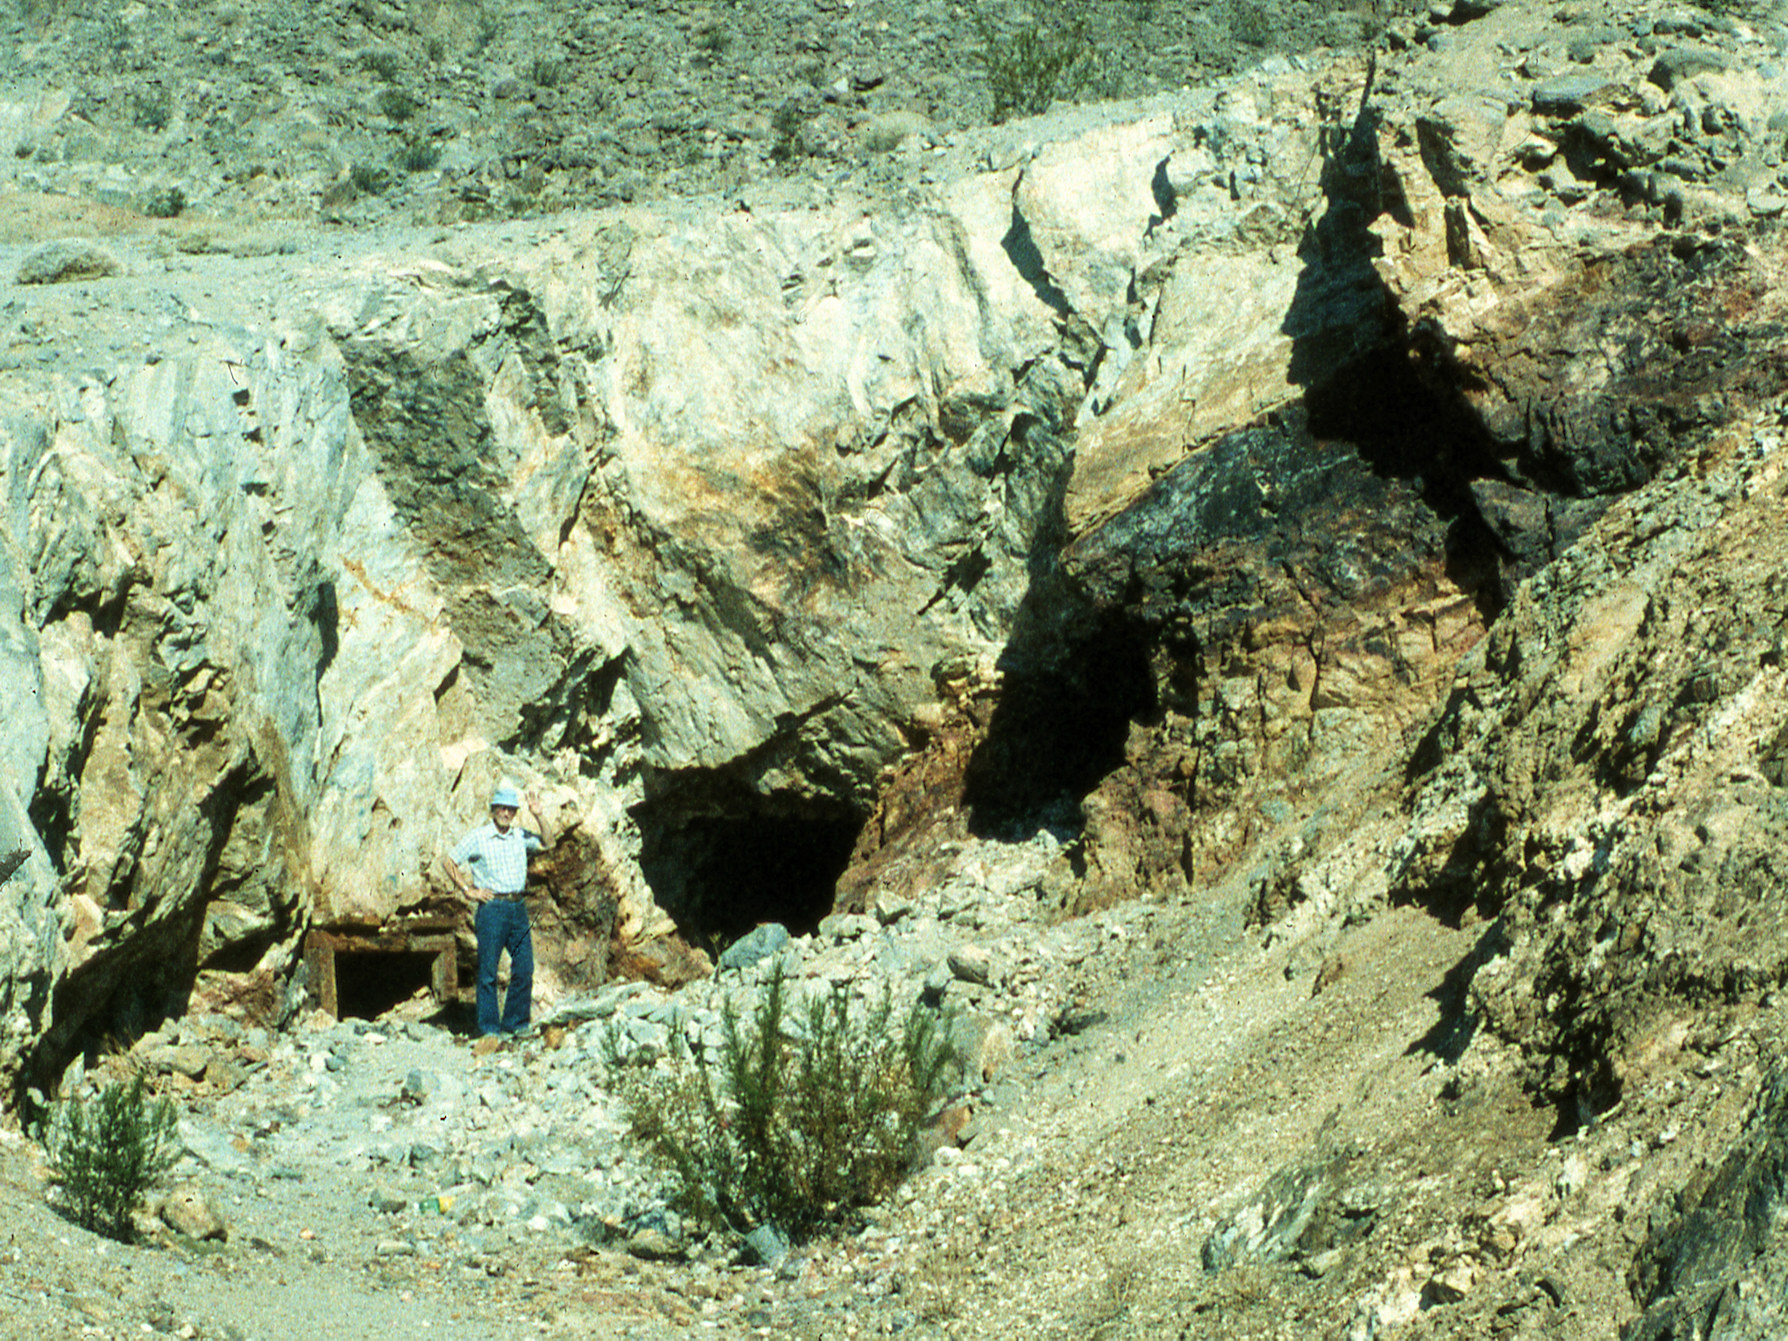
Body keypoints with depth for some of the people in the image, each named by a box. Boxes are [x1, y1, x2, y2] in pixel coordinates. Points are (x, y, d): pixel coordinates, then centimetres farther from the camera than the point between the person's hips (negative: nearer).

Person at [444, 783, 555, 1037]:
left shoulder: (520, 836, 12)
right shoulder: (477, 837, -1)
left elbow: (547, 844, 10)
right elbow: (450, 862, 3)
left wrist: (539, 816, 0)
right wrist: (468, 890, -3)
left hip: (518, 908, 5)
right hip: (492, 909, -5)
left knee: (524, 968, 3)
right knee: (488, 970, -3)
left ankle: (515, 1023, 13)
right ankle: (488, 1026, 2)